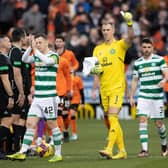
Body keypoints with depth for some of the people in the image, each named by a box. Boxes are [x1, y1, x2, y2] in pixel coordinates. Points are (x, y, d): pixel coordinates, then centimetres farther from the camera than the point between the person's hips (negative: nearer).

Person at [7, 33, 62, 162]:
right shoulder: (36, 56, 12)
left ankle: (58, 153, 9)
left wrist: (35, 49, -25)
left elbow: (47, 61, -28)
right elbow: (24, 59, -2)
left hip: (49, 97, -6)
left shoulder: (54, 56, -7)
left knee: (52, 125, 0)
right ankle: (22, 152, -4)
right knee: (30, 124, 0)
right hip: (37, 97, 6)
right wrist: (30, 47, -14)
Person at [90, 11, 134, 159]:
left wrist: (129, 23, -37)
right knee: (112, 120, 9)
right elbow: (93, 68, 16)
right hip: (104, 89, 6)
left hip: (117, 87, -6)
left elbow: (131, 37, -21)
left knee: (112, 118, -17)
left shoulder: (120, 45, -1)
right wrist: (94, 70, -8)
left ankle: (109, 149, -24)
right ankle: (122, 151, 16)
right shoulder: (98, 49, 15)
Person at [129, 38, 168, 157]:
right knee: (142, 120, -13)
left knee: (158, 123, 3)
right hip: (143, 96, 2)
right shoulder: (137, 63, 9)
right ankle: (144, 149, -16)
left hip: (157, 96, -2)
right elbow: (135, 80, 15)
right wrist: (131, 97, 11)